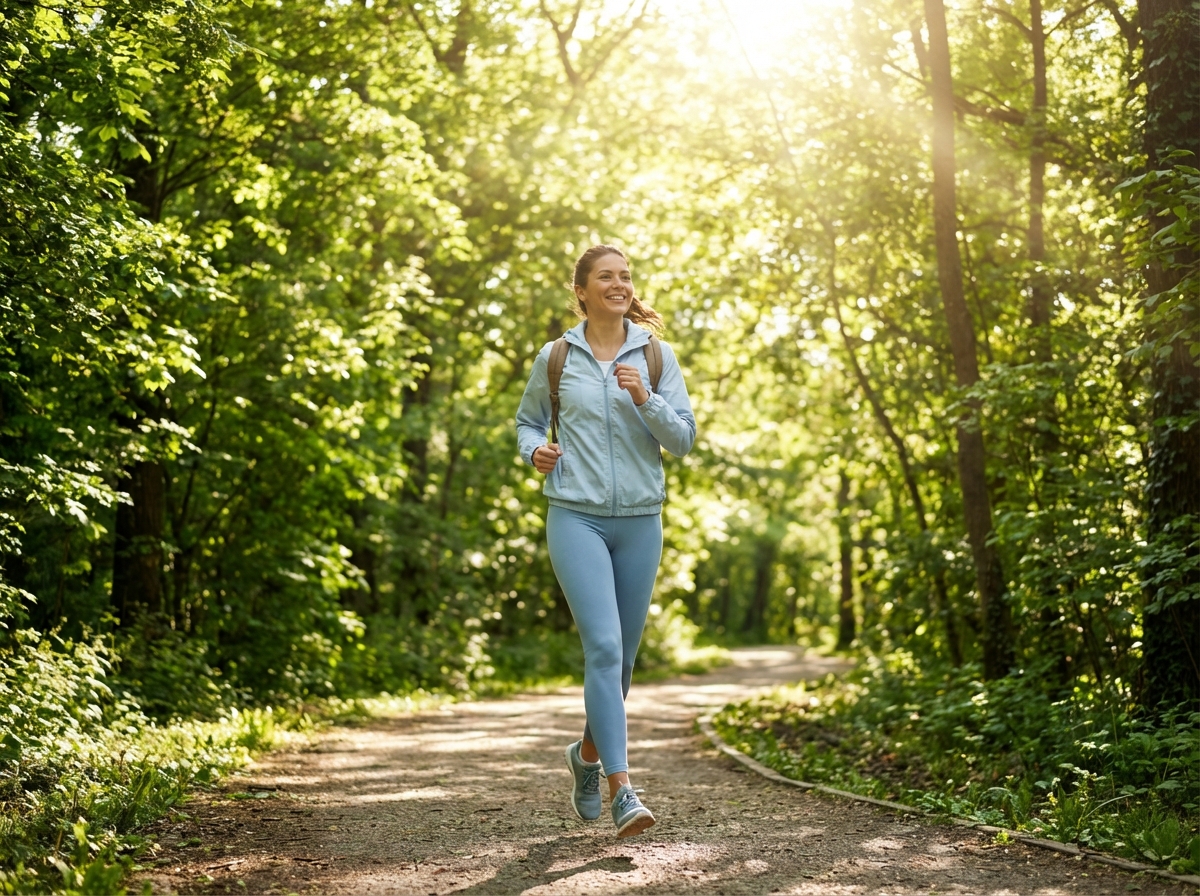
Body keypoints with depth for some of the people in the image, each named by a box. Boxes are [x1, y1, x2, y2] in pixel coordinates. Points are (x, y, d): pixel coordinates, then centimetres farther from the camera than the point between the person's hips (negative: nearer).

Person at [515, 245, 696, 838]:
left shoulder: (657, 357, 5)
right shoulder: (555, 358, 3)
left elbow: (684, 440, 1)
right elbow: (528, 421, 18)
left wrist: (645, 399, -15)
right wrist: (535, 450, -4)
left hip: (640, 521, 3)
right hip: (576, 517, -3)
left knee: (622, 655, 11)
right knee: (604, 645, -16)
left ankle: (588, 753, 37)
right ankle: (620, 789, -17)